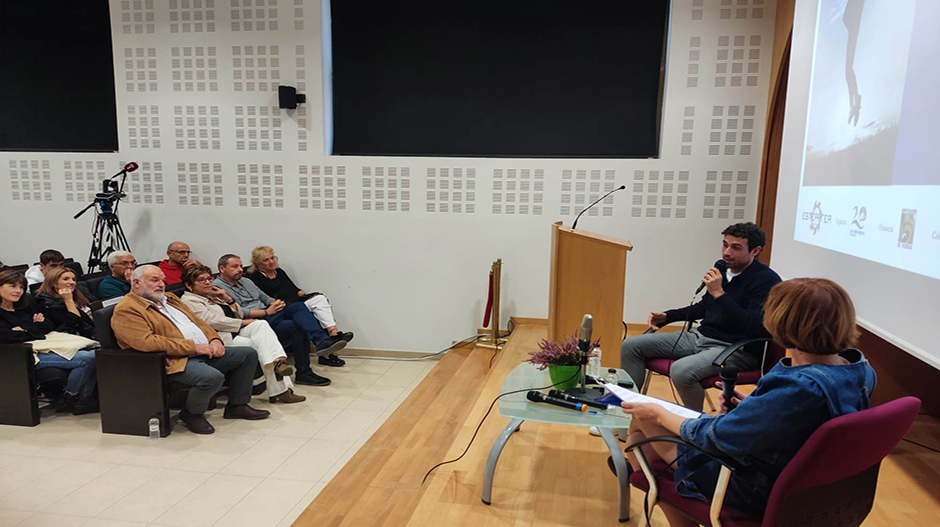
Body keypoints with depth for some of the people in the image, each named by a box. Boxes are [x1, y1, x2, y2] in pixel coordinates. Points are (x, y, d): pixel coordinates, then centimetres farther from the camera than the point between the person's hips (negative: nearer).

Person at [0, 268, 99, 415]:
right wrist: (36, 329, -3)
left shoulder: (25, 308, 23)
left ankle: (85, 398, -10)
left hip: (49, 347, 8)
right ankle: (70, 399, -5)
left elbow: (49, 327, 17)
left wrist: (26, 329, 0)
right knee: (87, 358, -25)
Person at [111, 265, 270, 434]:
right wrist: (193, 347, -21)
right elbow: (147, 342, -21)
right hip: (174, 361, -9)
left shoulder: (169, 298, 21)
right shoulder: (126, 310, -7)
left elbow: (197, 322, 22)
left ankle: (237, 405, 15)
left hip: (205, 351, 9)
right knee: (212, 377, -35)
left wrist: (214, 339, 0)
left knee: (248, 354, 4)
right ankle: (192, 414, -5)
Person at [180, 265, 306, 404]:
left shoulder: (212, 296, 25)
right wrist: (243, 322, -9)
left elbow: (239, 313, 25)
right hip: (222, 337, -7)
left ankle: (278, 362, -35)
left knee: (261, 324, -20)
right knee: (258, 345, -24)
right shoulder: (188, 301, 0)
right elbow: (212, 321, -13)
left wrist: (228, 299, 8)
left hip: (236, 330, 7)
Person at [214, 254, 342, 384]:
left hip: (270, 314, 8)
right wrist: (267, 312, -16)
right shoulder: (218, 287, -1)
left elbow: (264, 297, 27)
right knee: (298, 326, -26)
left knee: (299, 307, -22)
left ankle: (322, 342, -35)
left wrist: (275, 303, 2)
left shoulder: (246, 281, 26)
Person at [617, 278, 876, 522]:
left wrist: (659, 414, -11)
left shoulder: (800, 388, -36)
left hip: (756, 491, -8)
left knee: (642, 422, 5)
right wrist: (751, 406, 2)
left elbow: (716, 436, -26)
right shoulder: (860, 370, -9)